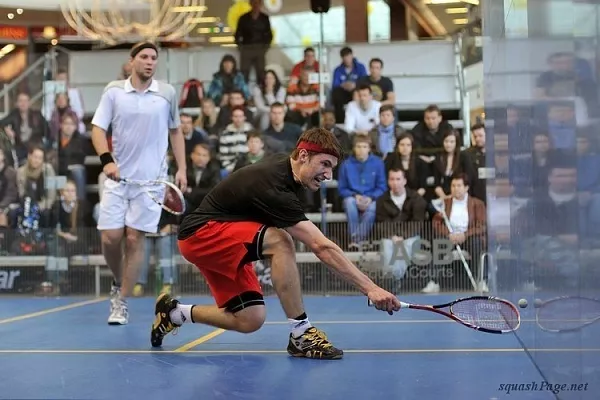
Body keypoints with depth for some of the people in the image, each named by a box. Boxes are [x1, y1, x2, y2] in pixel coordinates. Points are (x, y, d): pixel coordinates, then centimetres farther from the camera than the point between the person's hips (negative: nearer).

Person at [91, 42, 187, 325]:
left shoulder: (167, 93, 4)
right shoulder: (113, 91, 2)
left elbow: (175, 132, 13)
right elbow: (98, 128, -1)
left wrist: (181, 168, 6)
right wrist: (106, 159, -17)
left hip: (151, 179, 0)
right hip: (117, 176, 1)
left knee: (134, 239, -3)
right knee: (110, 238, -3)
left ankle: (121, 303, 8)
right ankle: (118, 283, 27)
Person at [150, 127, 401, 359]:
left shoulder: (285, 166, -2)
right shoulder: (274, 186, -30)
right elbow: (322, 248, -36)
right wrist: (370, 288, -38)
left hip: (224, 241, 9)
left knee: (249, 321, 0)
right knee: (279, 241, -32)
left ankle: (174, 313, 20)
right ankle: (301, 335, -27)